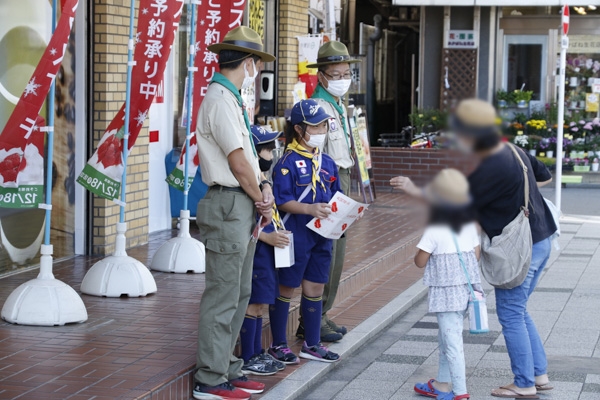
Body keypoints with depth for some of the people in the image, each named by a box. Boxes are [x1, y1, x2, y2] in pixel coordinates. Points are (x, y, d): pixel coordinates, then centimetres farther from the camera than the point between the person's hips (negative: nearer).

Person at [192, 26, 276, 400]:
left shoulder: (231, 98, 16)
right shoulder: (221, 99, -15)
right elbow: (237, 162, -17)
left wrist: (263, 187, 0)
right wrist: (262, 200, -4)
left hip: (245, 205, 10)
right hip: (229, 205, -10)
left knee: (240, 293, 16)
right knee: (223, 296, -5)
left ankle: (227, 369, 24)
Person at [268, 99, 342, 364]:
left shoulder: (326, 163, 11)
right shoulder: (288, 163, -12)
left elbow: (334, 197, 17)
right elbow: (282, 201, -17)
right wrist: (310, 209, -28)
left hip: (321, 235, 7)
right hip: (295, 235, -7)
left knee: (315, 287, 13)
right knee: (286, 288, 5)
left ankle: (312, 344, 24)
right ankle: (278, 344, 15)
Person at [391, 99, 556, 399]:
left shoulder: (492, 169, -23)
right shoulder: (513, 151, 5)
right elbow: (545, 176, 21)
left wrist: (414, 191, -8)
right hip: (539, 241, 10)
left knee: (510, 315, 2)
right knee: (518, 312, 19)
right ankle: (539, 375, 24)